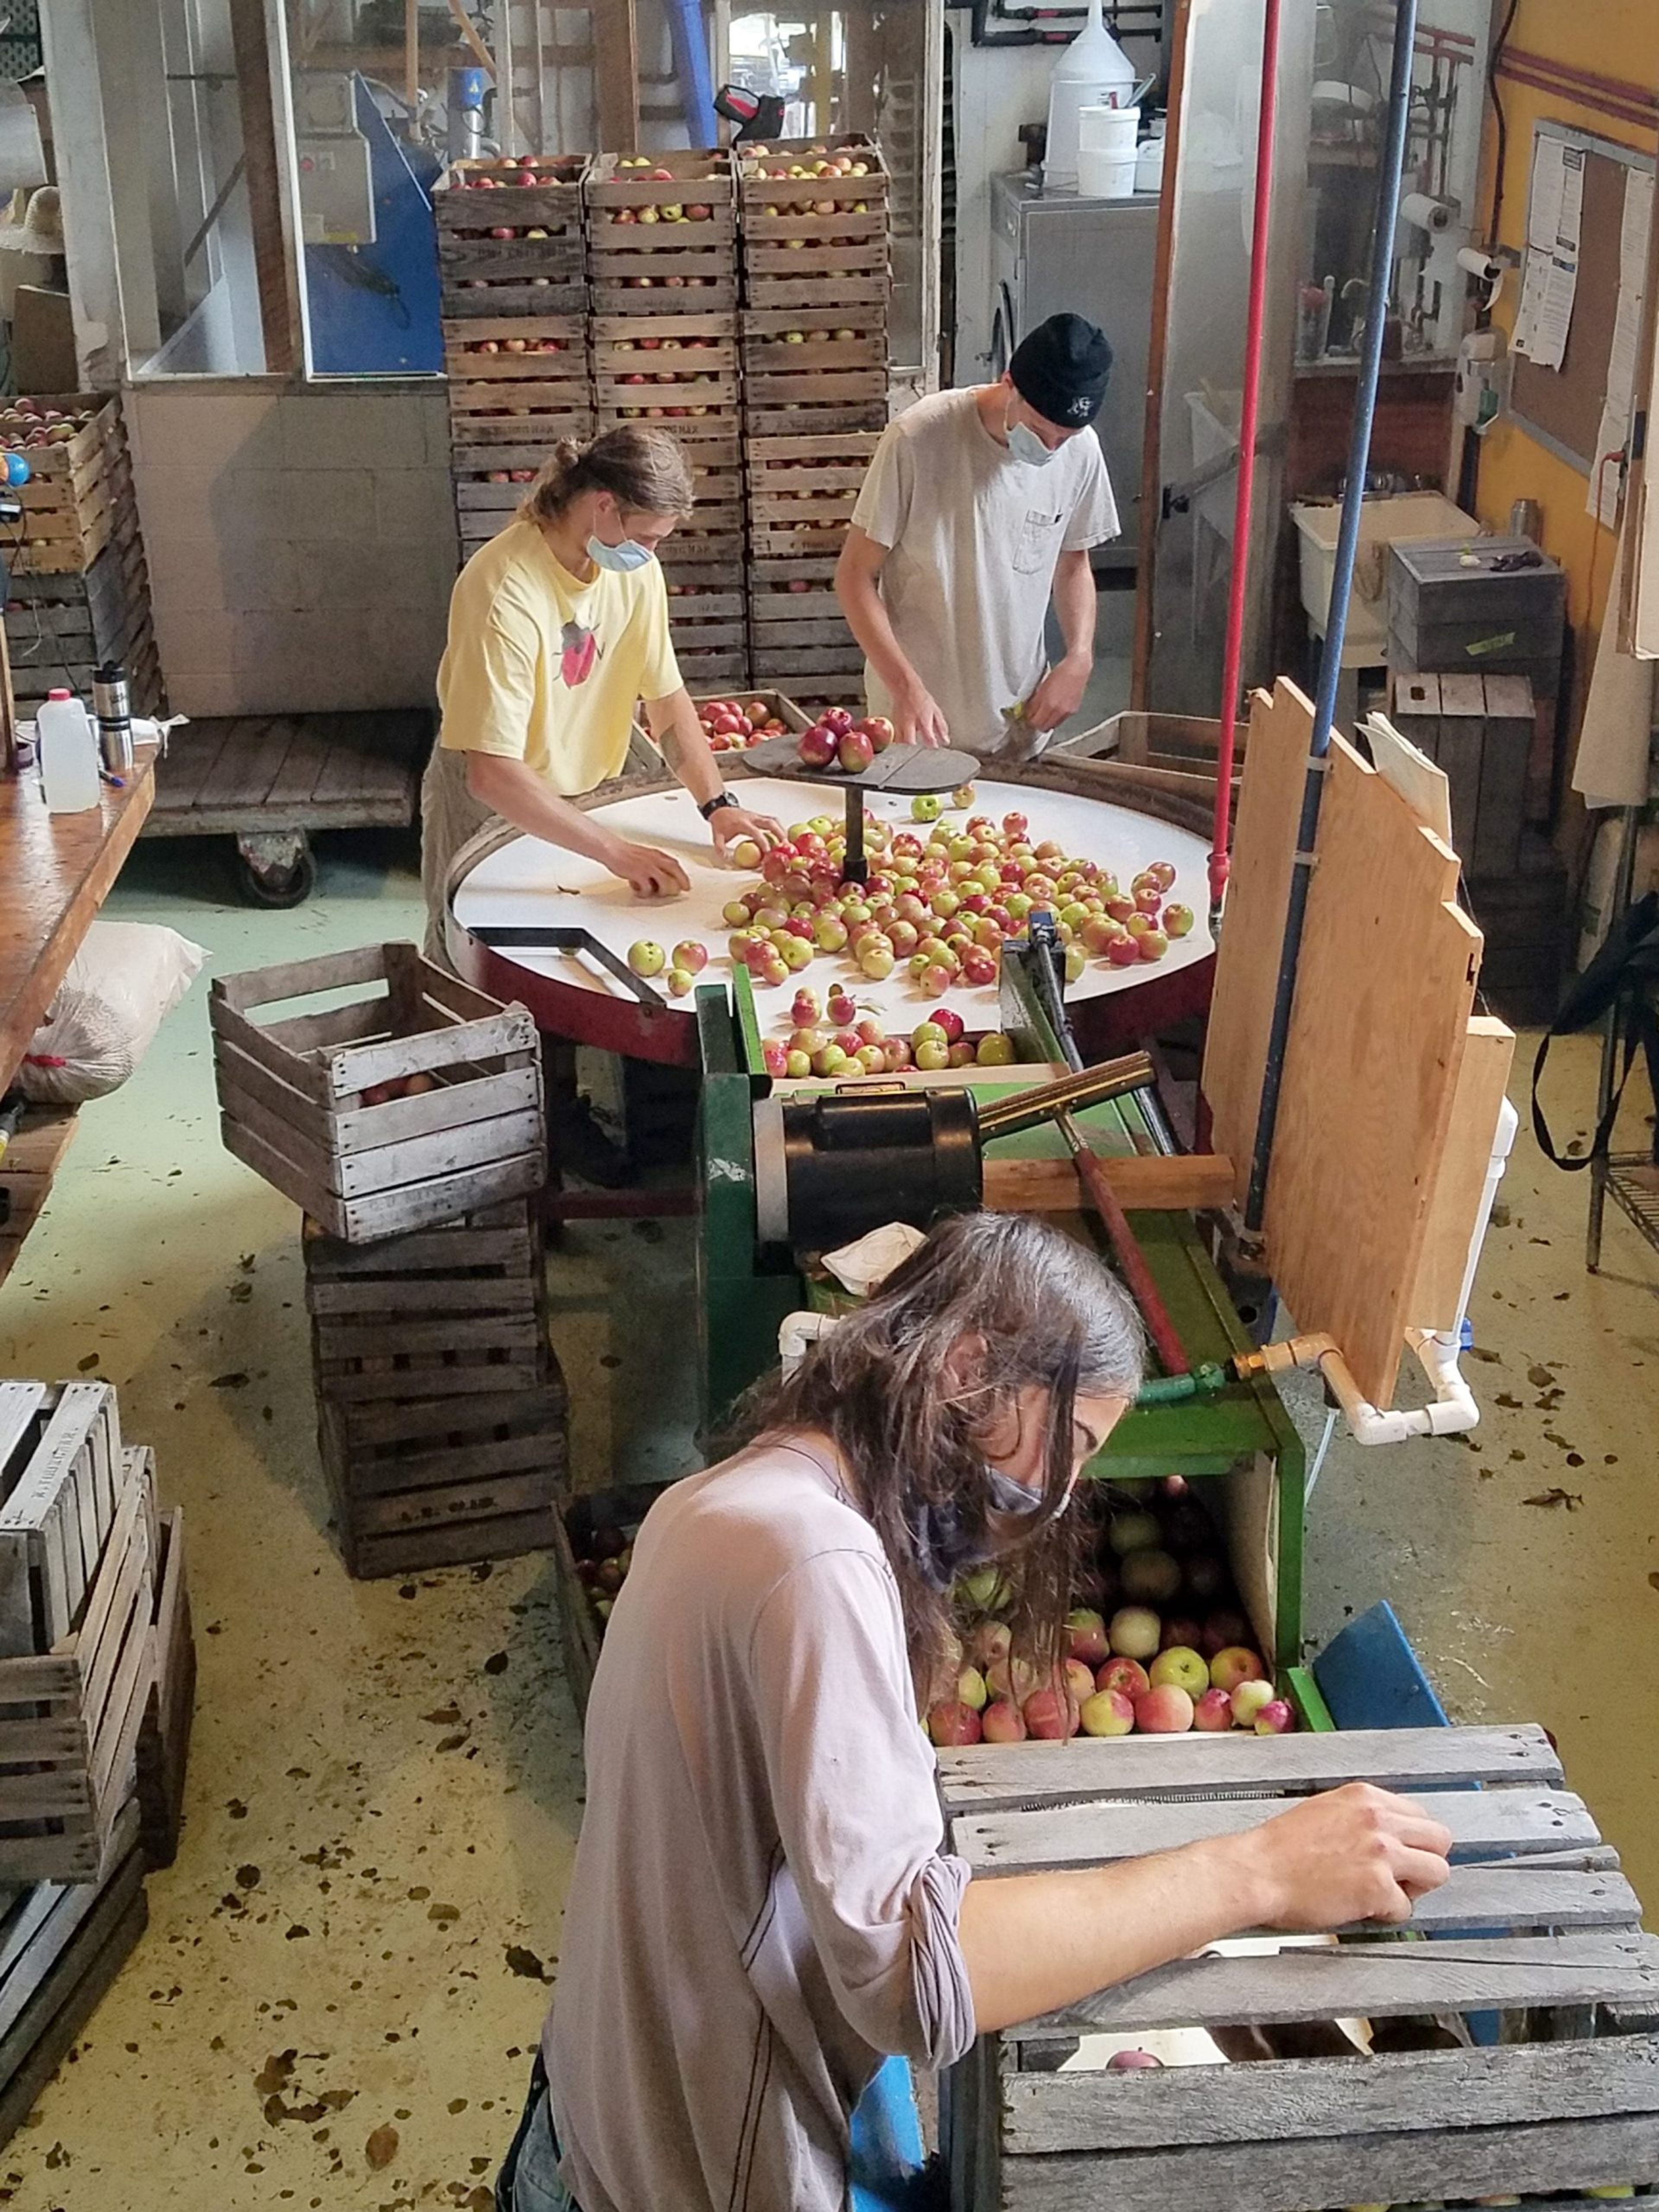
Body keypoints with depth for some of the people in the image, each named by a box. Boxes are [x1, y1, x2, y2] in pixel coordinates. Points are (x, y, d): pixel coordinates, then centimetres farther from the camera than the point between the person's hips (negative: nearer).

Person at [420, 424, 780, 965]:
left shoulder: (636, 570, -10)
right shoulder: (507, 591, -30)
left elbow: (667, 697, -1)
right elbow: (493, 776, -35)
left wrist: (717, 805, -14)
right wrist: (614, 850, -36)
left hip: (578, 800, 6)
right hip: (491, 806, -6)